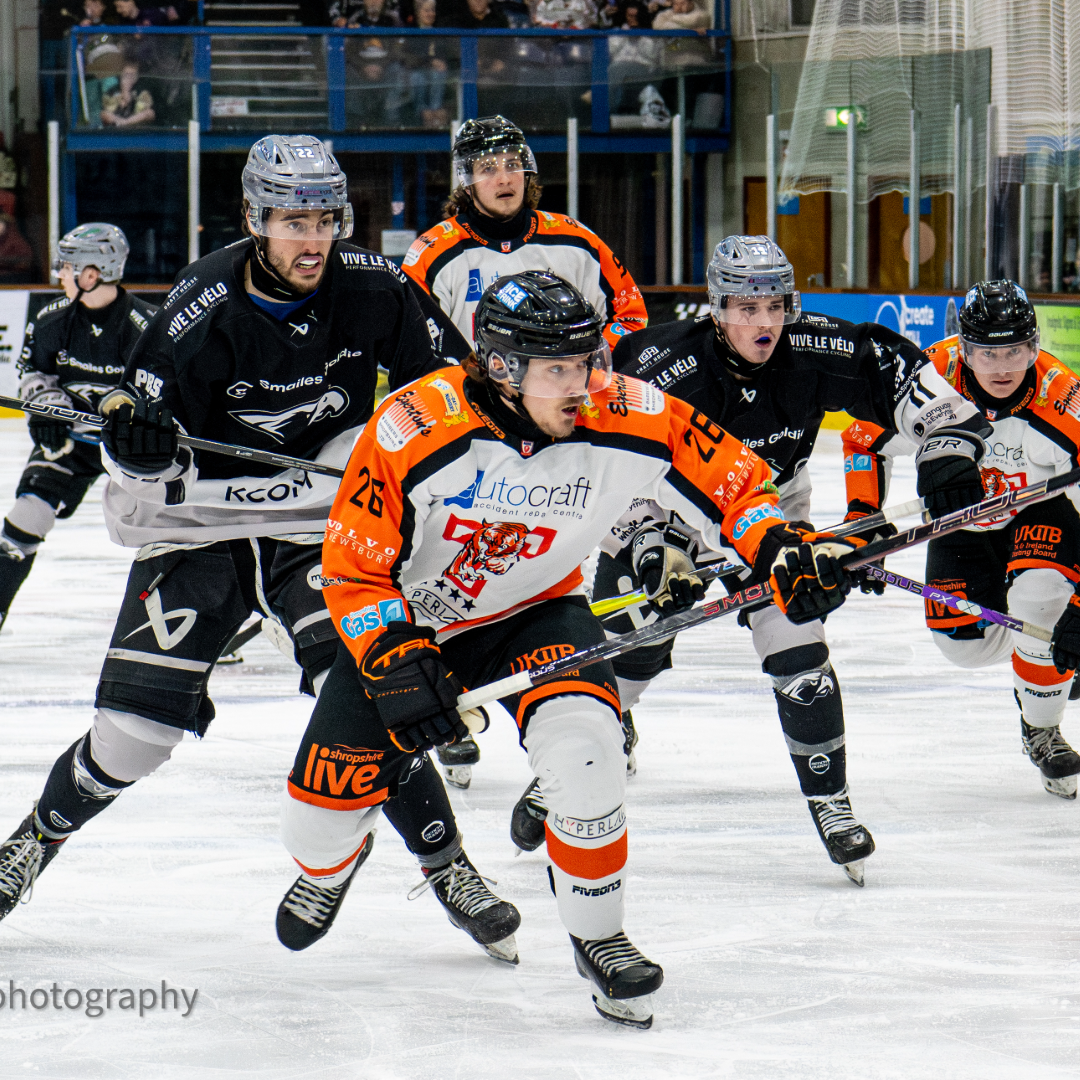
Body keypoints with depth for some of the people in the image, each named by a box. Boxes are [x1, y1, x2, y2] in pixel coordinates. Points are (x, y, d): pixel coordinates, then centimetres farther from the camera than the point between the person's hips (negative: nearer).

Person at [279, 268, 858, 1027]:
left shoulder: (631, 422, -24)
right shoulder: (415, 430, -29)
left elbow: (733, 481, -10)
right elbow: (353, 567, -22)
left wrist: (784, 551, -26)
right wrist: (399, 667, -31)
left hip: (535, 613, 1)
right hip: (406, 620, -1)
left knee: (583, 744, -30)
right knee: (320, 820, 0)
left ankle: (597, 936, -6)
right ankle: (331, 864, 42)